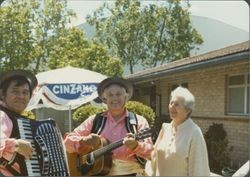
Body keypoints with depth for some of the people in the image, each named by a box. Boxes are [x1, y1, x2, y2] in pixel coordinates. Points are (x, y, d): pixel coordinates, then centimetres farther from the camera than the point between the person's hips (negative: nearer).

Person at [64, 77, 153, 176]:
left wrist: (136, 146, -23)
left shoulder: (139, 121, 7)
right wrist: (84, 140, -11)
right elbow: (67, 141, 8)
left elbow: (149, 151, -3)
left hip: (129, 172, -1)